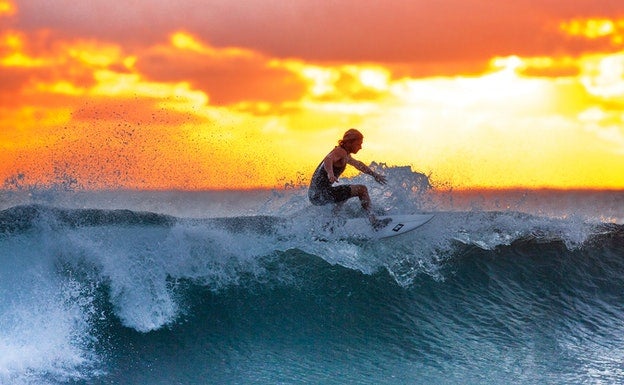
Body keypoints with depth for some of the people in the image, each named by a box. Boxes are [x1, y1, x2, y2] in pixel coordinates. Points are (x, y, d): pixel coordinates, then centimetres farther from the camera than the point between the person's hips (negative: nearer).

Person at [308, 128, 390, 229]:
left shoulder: (345, 155, 19)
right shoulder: (340, 151, -12)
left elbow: (358, 164, 38)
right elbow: (328, 160, -34)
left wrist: (374, 174, 43)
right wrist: (330, 174, -53)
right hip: (321, 194, -10)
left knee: (344, 194, 40)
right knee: (362, 189, -8)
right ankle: (373, 221, -14)